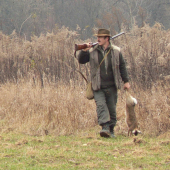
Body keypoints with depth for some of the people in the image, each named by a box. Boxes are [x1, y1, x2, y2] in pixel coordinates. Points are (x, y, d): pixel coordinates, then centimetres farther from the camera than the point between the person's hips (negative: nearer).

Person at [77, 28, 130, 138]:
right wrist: (84, 51, -12)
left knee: (112, 108, 7)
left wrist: (126, 81, 6)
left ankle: (111, 130, 17)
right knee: (101, 105, -17)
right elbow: (81, 61, 6)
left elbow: (122, 66, 9)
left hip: (111, 86, 1)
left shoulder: (116, 51, 4)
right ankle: (105, 127, -27)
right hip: (98, 87, -1)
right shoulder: (92, 51, 3)